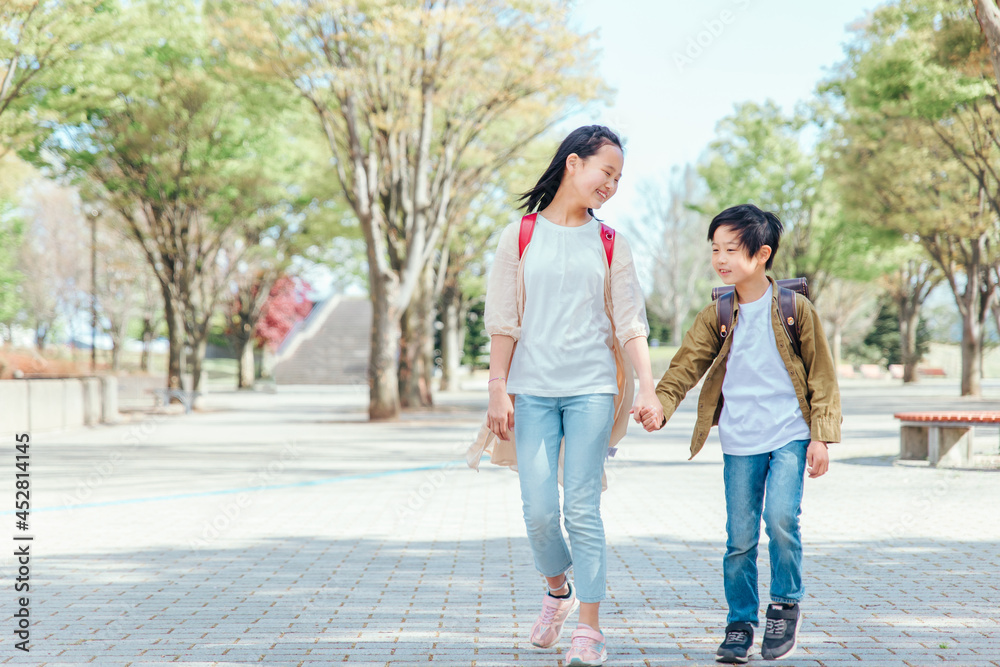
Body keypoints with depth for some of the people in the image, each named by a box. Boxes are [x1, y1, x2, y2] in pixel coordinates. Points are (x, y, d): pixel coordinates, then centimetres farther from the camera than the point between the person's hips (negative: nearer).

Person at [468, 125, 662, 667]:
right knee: (538, 508, -4)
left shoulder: (609, 244, 10)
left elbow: (630, 323, 6)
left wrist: (648, 388, -4)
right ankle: (558, 589, 25)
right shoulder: (520, 236, 6)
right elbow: (503, 321, 4)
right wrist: (499, 390, -3)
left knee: (582, 508, -5)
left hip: (592, 388, 0)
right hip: (532, 388, 0)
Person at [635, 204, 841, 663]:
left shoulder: (795, 309, -2)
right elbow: (687, 364, -3)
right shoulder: (715, 317, 5)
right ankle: (740, 623, 19)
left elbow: (821, 376, 2)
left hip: (789, 436, -2)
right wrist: (660, 404, -22)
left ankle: (786, 604, 6)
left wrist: (821, 436, -3)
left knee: (781, 519, -17)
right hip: (739, 443, 3)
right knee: (739, 537, 3)